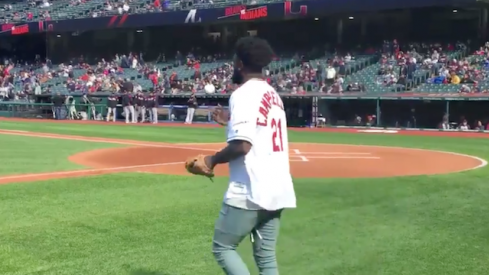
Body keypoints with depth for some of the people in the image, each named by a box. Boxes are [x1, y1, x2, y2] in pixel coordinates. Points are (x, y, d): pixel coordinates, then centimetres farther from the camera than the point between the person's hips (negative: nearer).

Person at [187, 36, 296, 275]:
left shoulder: (243, 94, -12)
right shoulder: (273, 95, 15)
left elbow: (242, 146, -22)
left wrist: (212, 160, -8)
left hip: (249, 191, -8)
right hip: (277, 190, 8)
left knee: (222, 247, 5)